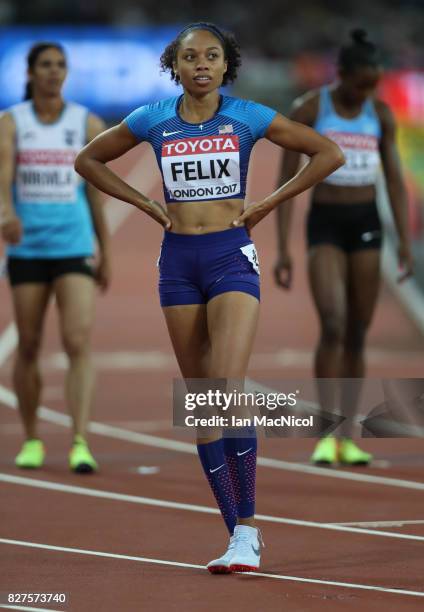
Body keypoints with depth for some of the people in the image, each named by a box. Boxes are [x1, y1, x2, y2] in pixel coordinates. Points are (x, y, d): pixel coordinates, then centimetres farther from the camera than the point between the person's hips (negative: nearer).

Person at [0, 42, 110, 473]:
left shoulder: (88, 125, 5)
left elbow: (96, 193, 8)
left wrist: (106, 255, 9)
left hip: (74, 248, 0)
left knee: (78, 344, -13)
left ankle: (80, 443, -17)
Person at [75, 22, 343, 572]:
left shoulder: (248, 117, -1)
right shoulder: (153, 121, 5)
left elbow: (329, 154, 3)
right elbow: (89, 160, 17)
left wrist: (267, 205, -1)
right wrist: (147, 205, 7)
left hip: (232, 257, -3)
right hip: (178, 261, 3)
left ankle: (248, 530, -13)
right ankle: (238, 535, 8)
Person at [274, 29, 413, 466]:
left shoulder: (380, 114, 6)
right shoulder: (307, 111, -5)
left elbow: (395, 182, 9)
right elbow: (286, 181, -4)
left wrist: (405, 243, 0)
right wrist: (282, 250, -8)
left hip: (367, 223, 4)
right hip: (325, 223, -3)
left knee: (357, 335, 4)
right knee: (333, 326, -19)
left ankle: (348, 440, 10)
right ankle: (327, 434, -16)